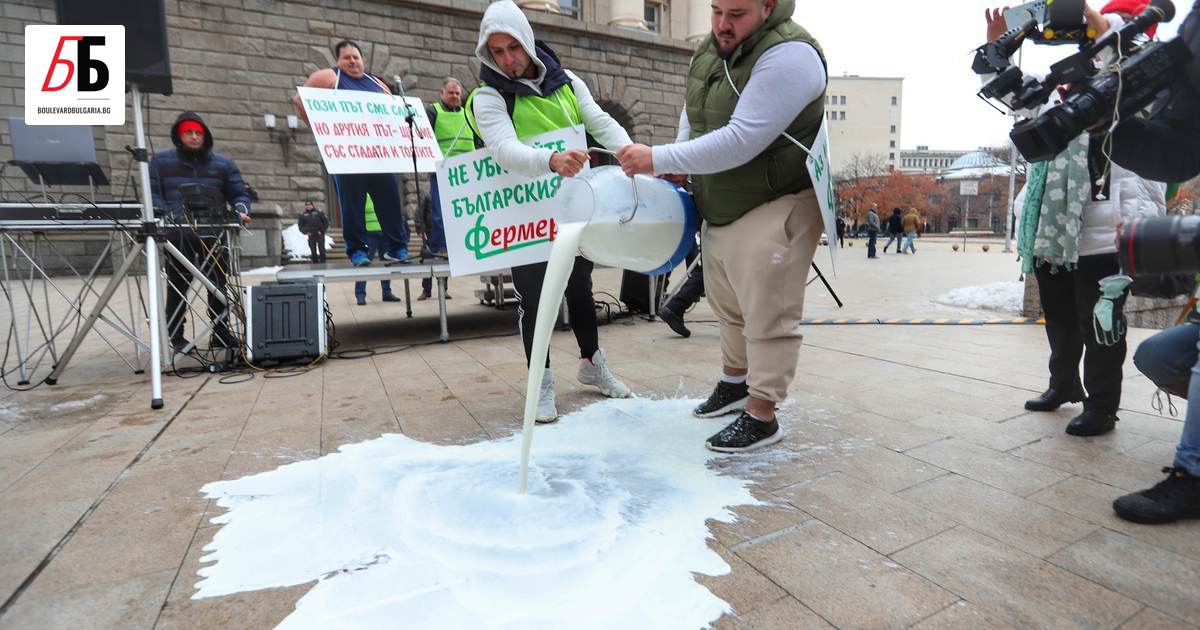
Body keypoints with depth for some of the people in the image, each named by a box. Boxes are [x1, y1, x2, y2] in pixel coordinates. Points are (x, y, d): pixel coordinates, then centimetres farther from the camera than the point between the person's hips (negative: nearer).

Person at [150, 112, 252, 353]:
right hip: (177, 233, -1)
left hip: (213, 232, 2)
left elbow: (239, 193, 12)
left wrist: (241, 211, -9)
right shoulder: (161, 161, 13)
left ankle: (221, 333, 13)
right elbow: (152, 193, 6)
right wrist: (166, 217, -11)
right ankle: (175, 336, 8)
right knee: (178, 284, -1)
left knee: (219, 283, 4)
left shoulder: (224, 164, 16)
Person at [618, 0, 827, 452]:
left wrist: (658, 159, -26)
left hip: (774, 209, -9)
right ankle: (735, 381, 41)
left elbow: (739, 142, -28)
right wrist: (680, 165, 4)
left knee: (767, 315, -4)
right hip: (719, 210, 9)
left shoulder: (789, 55, -19)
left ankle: (761, 417, 10)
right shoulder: (711, 48, 7)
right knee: (728, 304, 20)